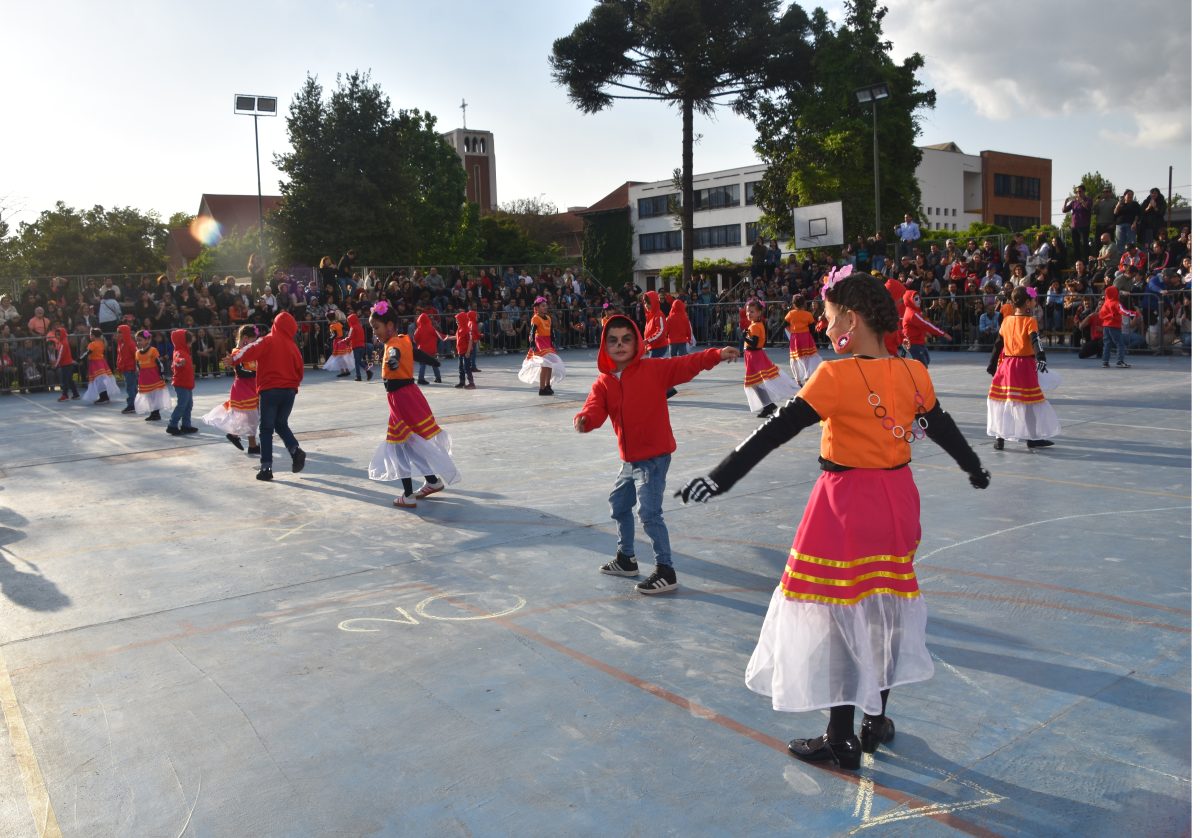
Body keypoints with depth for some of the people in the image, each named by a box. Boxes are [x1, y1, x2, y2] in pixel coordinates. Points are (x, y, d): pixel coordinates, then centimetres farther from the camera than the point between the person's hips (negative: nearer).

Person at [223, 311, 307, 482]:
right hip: (289, 391, 4)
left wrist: (233, 359, -12)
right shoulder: (293, 346, 7)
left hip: (269, 390, -3)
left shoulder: (268, 341, -3)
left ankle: (266, 467, -1)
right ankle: (296, 450, -3)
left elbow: (251, 350, -17)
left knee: (266, 429, 3)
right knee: (281, 424, 21)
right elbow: (300, 370, 10)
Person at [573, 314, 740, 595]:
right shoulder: (603, 382, 2)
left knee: (649, 512, -14)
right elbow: (595, 409, -11)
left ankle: (666, 572, -1)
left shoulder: (654, 369, -10)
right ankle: (626, 558, 43)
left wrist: (717, 355, -32)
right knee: (618, 505, 22)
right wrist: (584, 420, -35)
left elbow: (687, 365, -18)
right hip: (629, 459, 7)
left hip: (654, 457, -7)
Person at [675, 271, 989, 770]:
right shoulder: (914, 373, 0)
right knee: (884, 607, 18)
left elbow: (777, 431, -20)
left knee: (838, 615, 5)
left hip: (846, 505, -6)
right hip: (898, 500, 7)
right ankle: (877, 721, 34)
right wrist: (975, 468, 33)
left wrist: (721, 478, -18)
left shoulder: (836, 377, -18)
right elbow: (942, 427, 15)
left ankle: (842, 741, 16)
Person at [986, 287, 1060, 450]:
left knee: (1002, 402, 9)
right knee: (1029, 402, 5)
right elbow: (1035, 341, -21)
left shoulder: (1006, 320, 7)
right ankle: (1032, 438, 14)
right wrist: (1041, 358, -29)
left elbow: (998, 344, 12)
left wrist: (992, 363, 19)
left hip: (1006, 364, 5)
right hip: (1025, 365, -5)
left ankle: (999, 438, 9)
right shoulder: (1030, 321, -8)